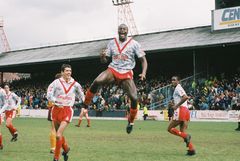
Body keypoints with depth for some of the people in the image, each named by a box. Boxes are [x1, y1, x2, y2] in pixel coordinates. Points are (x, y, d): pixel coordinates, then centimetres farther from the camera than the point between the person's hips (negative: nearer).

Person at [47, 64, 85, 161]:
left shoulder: (75, 84, 0)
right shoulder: (56, 82, -4)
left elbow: (81, 96, 13)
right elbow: (49, 95, -9)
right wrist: (57, 102, -22)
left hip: (67, 110, -2)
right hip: (56, 109, 2)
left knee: (58, 135, -15)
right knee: (59, 134, 15)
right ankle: (66, 149, 43)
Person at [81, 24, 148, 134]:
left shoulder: (134, 44, 2)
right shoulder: (112, 43, 9)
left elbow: (143, 60, 2)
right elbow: (104, 61, 12)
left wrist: (143, 73, -16)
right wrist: (102, 56, -13)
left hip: (126, 73, -1)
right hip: (112, 70, 1)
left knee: (134, 98, -17)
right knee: (96, 82, -31)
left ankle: (131, 121, 9)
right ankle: (85, 105, -16)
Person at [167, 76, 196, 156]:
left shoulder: (178, 88, -6)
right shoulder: (179, 89, 24)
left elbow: (185, 97, -22)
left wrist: (177, 105, -16)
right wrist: (175, 104, 17)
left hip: (180, 110, -9)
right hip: (186, 111, 9)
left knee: (170, 128, -1)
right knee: (182, 132, 9)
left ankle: (186, 136, -17)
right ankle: (191, 149, -2)